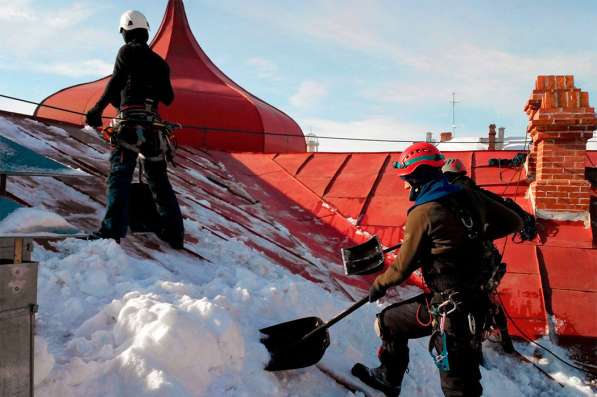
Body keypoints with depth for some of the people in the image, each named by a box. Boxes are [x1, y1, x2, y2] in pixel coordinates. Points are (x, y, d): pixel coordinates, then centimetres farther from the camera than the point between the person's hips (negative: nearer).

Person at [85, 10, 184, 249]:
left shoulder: (128, 51, 6)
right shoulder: (158, 61, 22)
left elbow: (116, 82, -10)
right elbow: (168, 98, 21)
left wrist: (98, 109, -14)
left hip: (130, 122, -6)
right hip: (153, 125, 6)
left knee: (119, 174, -12)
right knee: (158, 179, 11)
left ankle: (112, 230, -23)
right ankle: (173, 232, 12)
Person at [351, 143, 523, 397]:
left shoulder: (422, 213, -18)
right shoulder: (469, 197, 0)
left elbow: (403, 267, -9)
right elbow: (513, 222, 10)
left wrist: (379, 285, 11)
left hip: (449, 308, -8)